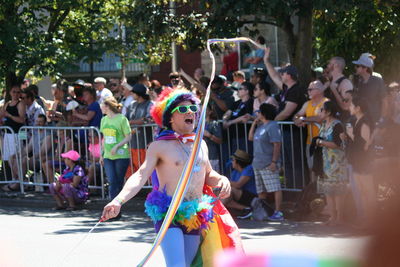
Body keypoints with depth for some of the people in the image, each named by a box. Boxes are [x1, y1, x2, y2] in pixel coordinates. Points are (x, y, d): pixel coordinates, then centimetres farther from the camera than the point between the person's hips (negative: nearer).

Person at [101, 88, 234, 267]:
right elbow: (141, 176, -12)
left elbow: (208, 175, 30)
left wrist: (222, 180, 6)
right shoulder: (160, 146, -3)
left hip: (194, 218, 6)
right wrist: (118, 201, -27)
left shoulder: (201, 145, 15)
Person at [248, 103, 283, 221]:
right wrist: (254, 123, 14)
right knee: (261, 190, 14)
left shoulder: (272, 126, -12)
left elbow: (277, 145, -17)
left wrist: (274, 161, -23)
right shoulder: (261, 126, 16)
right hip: (258, 163, 10)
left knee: (275, 188, -10)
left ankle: (278, 212, -14)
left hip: (268, 164, -10)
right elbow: (251, 137, 23)